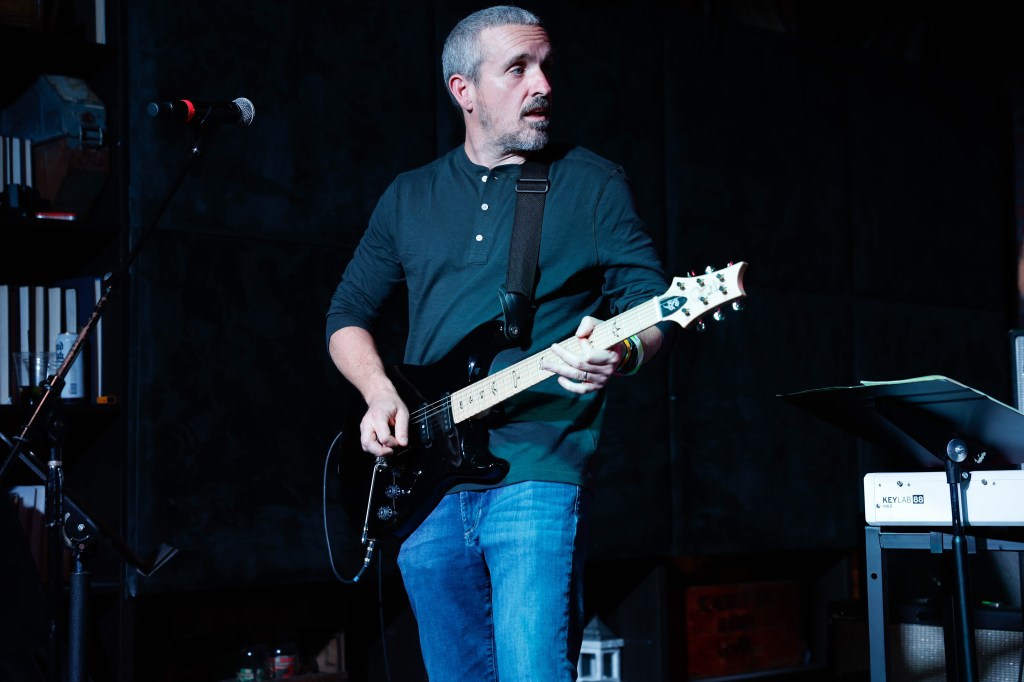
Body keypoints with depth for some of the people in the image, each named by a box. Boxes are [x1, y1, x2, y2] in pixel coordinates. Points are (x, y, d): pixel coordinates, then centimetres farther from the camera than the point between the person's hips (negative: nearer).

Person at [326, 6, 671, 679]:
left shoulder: (595, 185, 3)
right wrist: (381, 394, 0)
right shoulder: (410, 197, 14)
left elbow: (654, 302, -1)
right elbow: (348, 314, 19)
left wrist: (624, 354, -24)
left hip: (539, 476, -4)